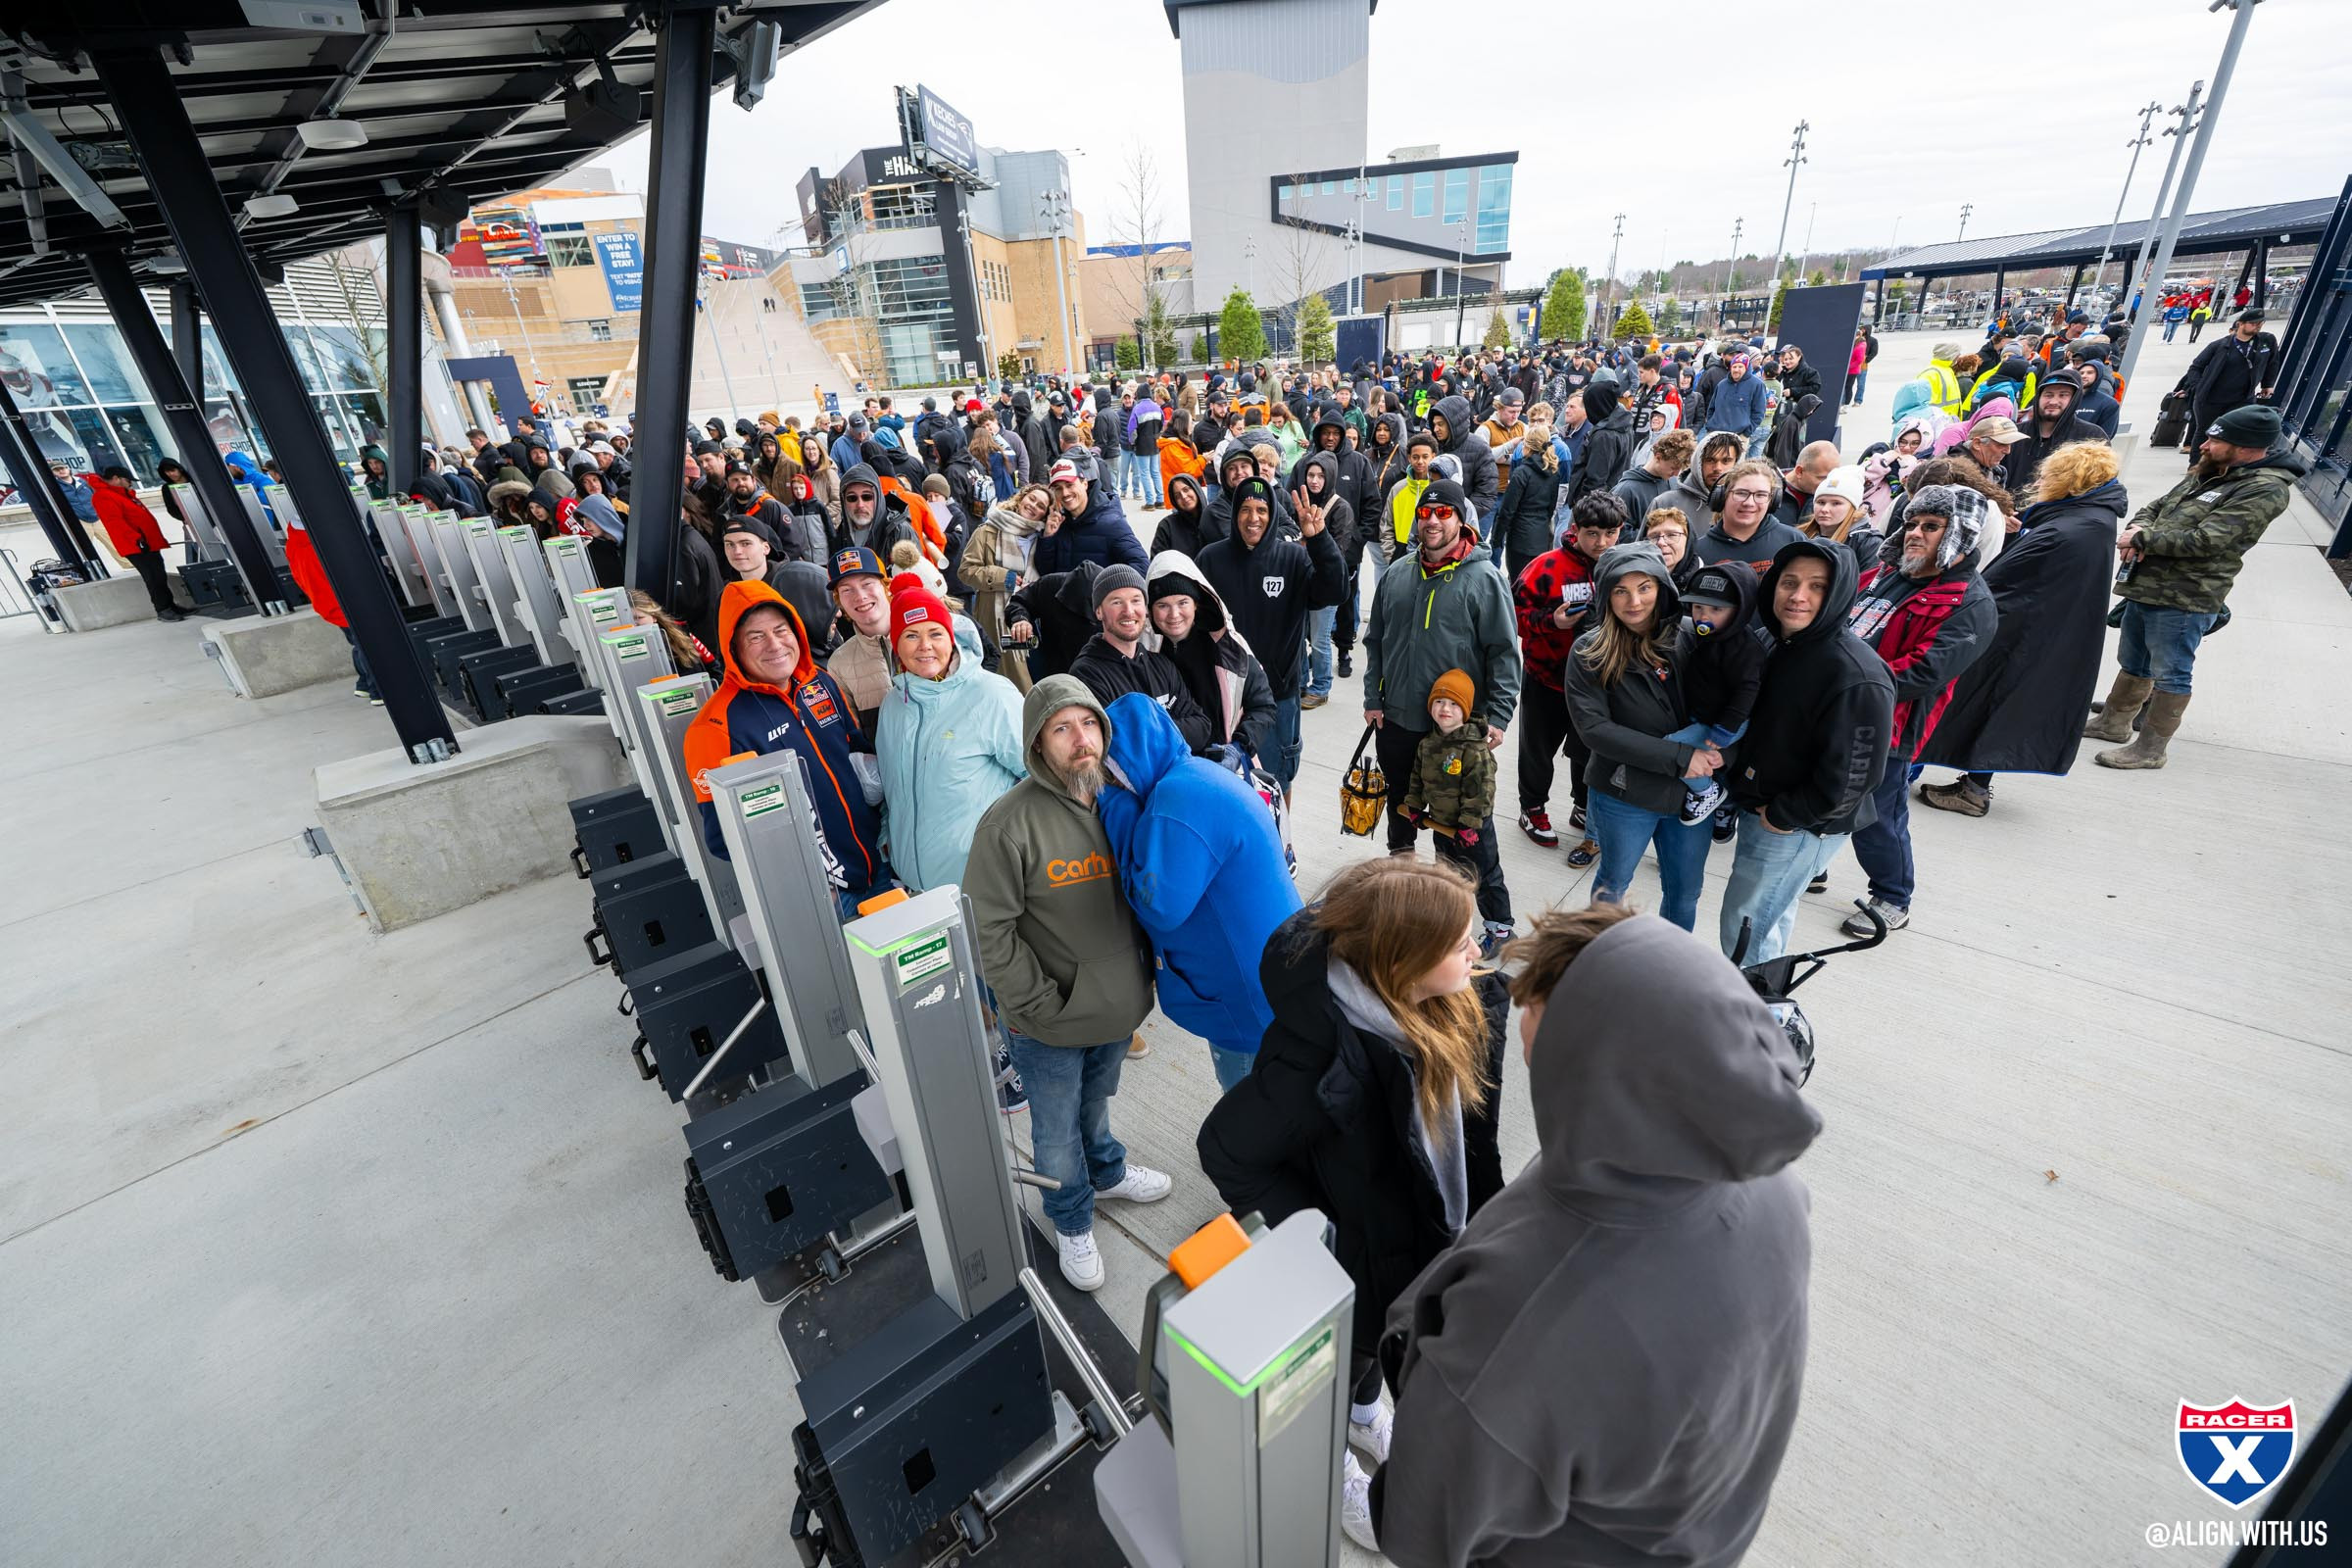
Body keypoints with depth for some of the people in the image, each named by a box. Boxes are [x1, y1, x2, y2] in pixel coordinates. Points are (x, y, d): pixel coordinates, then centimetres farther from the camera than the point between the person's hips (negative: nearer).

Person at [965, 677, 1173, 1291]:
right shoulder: (1010, 821, -23)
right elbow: (987, 929, -19)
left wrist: (1146, 967, 2)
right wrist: (1043, 1007, -17)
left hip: (1117, 1006, 4)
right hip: (1048, 1023, -4)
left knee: (1095, 1102, 30)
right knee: (1057, 1130, 17)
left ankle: (1108, 1172, 58)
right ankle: (1072, 1222, 45)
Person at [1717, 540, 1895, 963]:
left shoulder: (1856, 676, -26)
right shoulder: (1775, 644, 1)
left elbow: (1850, 778, -25)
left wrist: (1782, 815, -15)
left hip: (1798, 827, -9)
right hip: (1759, 808, 9)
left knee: (1744, 928, 0)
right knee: (1774, 914, 25)